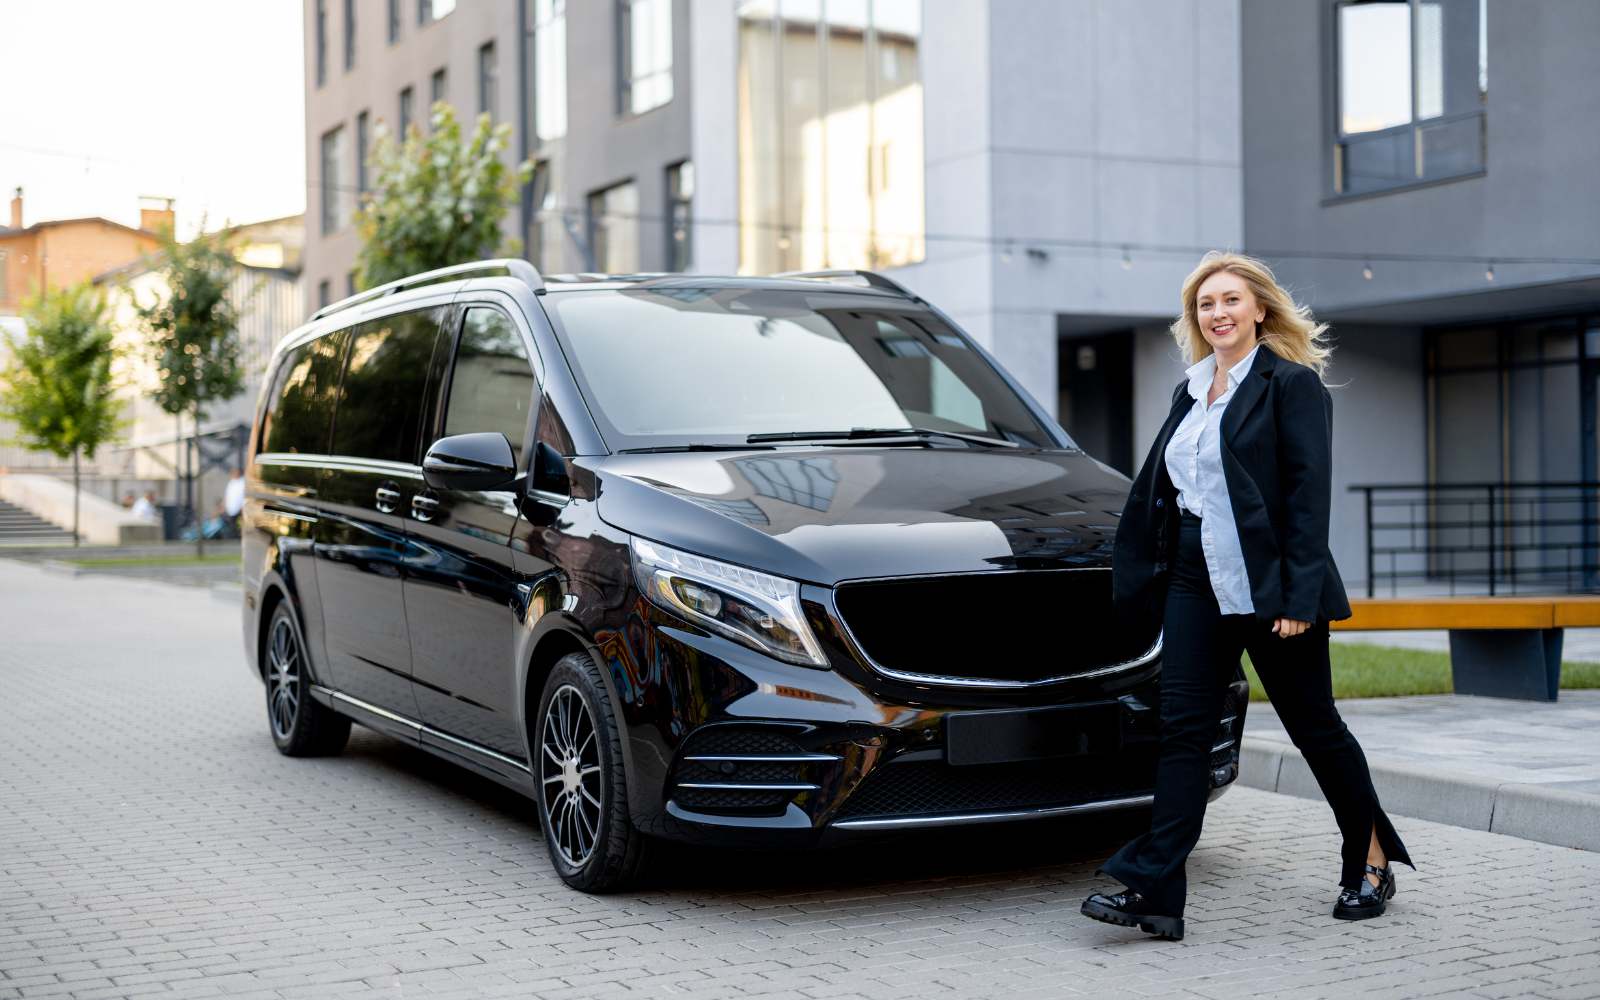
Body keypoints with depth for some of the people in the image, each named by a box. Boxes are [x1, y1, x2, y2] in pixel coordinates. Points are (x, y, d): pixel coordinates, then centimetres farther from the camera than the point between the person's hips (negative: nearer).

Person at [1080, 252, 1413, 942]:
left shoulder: (1293, 385, -6)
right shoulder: (1191, 392, 15)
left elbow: (1309, 494, -12)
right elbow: (1155, 489, 19)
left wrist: (1299, 597, -18)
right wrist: (1136, 575, 16)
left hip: (1269, 587, -6)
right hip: (1196, 583, 6)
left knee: (1313, 725, 6)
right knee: (1182, 729, -3)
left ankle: (1372, 860, 27)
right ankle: (1154, 892, -7)